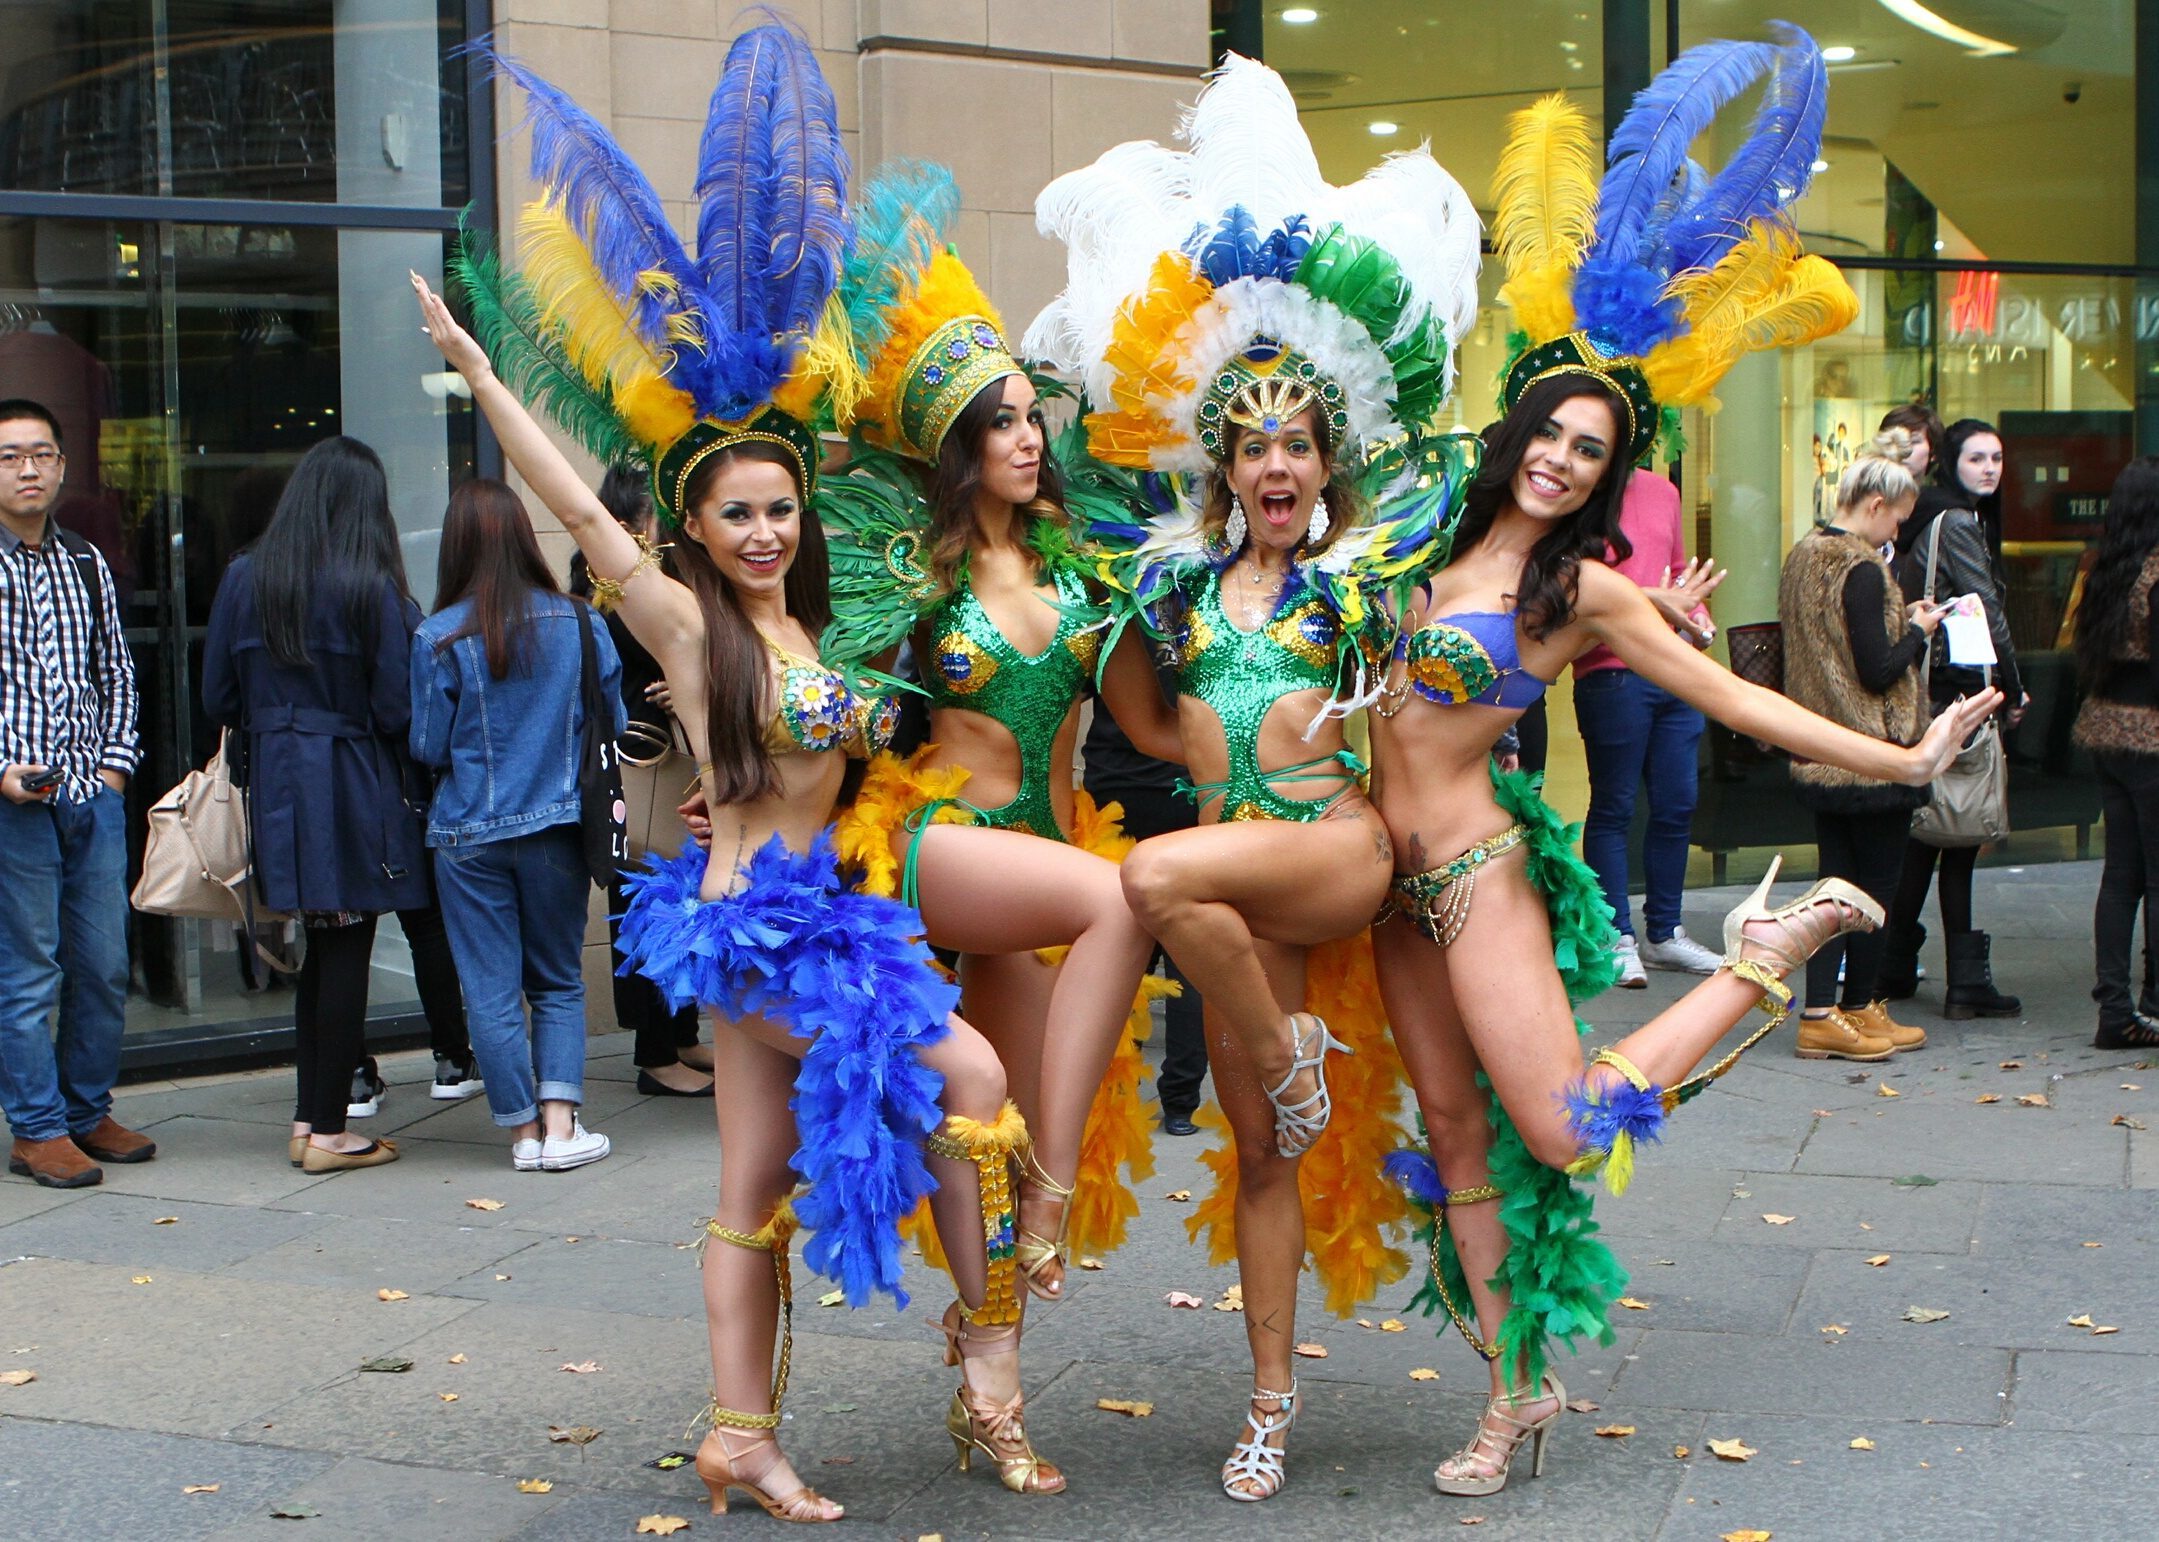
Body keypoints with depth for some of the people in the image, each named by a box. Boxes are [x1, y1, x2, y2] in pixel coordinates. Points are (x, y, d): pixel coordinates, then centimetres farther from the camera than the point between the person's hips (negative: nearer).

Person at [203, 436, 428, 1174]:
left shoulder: (243, 580, 1)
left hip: (276, 785, 5)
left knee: (323, 949, 17)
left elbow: (218, 698, 6)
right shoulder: (373, 590, -13)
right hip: (356, 792, -5)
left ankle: (308, 1118, 21)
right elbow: (398, 710, -13)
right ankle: (328, 1132, 8)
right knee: (344, 955, 3)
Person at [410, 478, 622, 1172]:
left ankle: (524, 1131, 12)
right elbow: (613, 723, 4)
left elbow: (428, 747, -5)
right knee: (559, 983, 12)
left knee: (491, 994, 7)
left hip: (469, 834, -2)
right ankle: (561, 1124, 1)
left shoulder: (439, 637, -10)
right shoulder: (578, 621, -5)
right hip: (557, 827, 2)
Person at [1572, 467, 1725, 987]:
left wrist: (1697, 611, 7)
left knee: (1677, 806, 10)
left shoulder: (1662, 491, 17)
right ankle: (1617, 939, 8)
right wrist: (1651, 600, -22)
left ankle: (1664, 933, 21)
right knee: (1613, 807, 1)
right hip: (1611, 675, -7)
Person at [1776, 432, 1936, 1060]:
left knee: (1836, 881, 10)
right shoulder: (1861, 569, -19)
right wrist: (1918, 630, -4)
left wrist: (1901, 620, 12)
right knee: (1875, 884, 5)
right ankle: (1857, 1010, 14)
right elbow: (1878, 672, -20)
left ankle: (1820, 1014, 8)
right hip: (1871, 758, -8)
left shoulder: (1805, 555, 8)